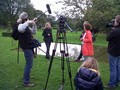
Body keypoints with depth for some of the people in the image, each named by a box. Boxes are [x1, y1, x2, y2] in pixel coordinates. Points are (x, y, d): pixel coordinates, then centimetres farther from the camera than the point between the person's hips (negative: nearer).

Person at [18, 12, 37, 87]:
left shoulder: (26, 26, 11)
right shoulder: (21, 25, -17)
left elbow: (33, 31, 20)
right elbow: (20, 29, -42)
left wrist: (34, 25, 6)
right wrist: (28, 22, -37)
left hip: (29, 47, 10)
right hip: (27, 48, -10)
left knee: (28, 64, 24)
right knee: (29, 65, -5)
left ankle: (27, 76, 41)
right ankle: (26, 82, 2)